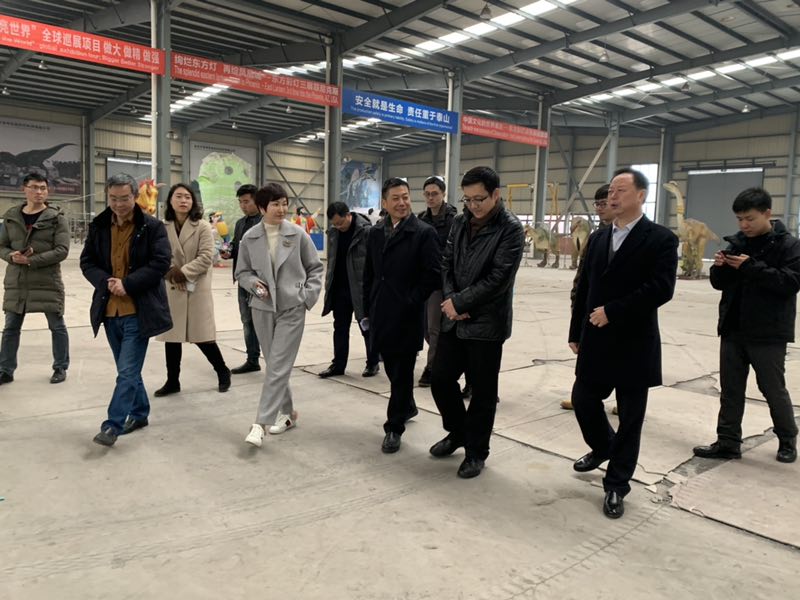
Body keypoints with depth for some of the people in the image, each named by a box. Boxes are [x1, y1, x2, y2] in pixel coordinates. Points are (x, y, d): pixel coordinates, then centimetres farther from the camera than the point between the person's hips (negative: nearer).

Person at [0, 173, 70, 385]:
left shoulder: (57, 218, -5)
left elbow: (62, 250, -13)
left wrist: (32, 260, -20)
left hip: (48, 282, -3)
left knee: (57, 326, 6)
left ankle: (60, 368, 20)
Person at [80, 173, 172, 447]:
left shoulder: (152, 226, -6)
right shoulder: (98, 226, 7)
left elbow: (161, 263, -12)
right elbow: (87, 262, 9)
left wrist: (127, 284, -18)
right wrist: (105, 282, -11)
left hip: (139, 311, -5)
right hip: (110, 310, 5)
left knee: (128, 371, -6)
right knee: (128, 369, 16)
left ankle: (113, 425, -1)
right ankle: (139, 413, 31)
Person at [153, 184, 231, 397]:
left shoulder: (203, 227, -7)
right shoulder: (163, 227, 3)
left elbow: (205, 257, -12)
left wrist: (183, 272, -18)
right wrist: (170, 272, -14)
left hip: (197, 289, -4)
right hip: (170, 287, 4)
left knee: (201, 335, 0)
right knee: (171, 335, 9)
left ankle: (223, 372, 21)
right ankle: (172, 381, 23)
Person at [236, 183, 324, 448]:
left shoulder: (298, 234, -3)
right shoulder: (250, 238, 0)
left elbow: (315, 267, 6)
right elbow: (242, 272, 10)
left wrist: (309, 296, -5)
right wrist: (254, 284, -10)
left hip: (292, 308, -2)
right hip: (262, 308, 3)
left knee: (278, 367, -8)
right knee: (274, 365, 11)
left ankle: (260, 423, -6)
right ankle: (287, 413, 28)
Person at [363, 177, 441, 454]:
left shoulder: (424, 233, -8)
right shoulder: (376, 233, 10)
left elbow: (433, 275, -11)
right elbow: (369, 274, 14)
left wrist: (411, 302, -13)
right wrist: (368, 309, 10)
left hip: (408, 316, -5)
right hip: (382, 314, 6)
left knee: (402, 373, 3)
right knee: (392, 369, 17)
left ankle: (394, 427, 13)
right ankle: (407, 407, 40)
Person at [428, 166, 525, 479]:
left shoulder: (511, 229, -11)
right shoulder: (460, 222, 8)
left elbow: (498, 279, -17)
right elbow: (447, 264, 8)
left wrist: (460, 303, -14)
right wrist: (451, 301, -8)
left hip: (487, 323, -6)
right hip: (454, 319, 6)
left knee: (482, 391, 5)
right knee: (440, 378, 10)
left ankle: (476, 451, 24)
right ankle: (457, 432, 35)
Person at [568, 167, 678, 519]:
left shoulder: (661, 239, -7)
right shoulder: (598, 238, 10)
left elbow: (661, 289, -19)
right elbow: (583, 288, 11)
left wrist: (612, 312, -19)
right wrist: (576, 333, 9)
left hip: (634, 344, -5)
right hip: (596, 341, 5)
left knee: (629, 417, 5)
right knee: (583, 400, 11)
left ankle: (616, 486, 21)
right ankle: (603, 447, 42)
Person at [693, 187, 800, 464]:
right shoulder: (737, 242, 8)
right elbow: (720, 283, 12)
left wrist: (751, 268, -22)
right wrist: (720, 268, -10)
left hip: (768, 334, -5)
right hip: (732, 329, 5)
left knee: (773, 389, 8)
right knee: (730, 390, 8)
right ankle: (728, 442, 16)